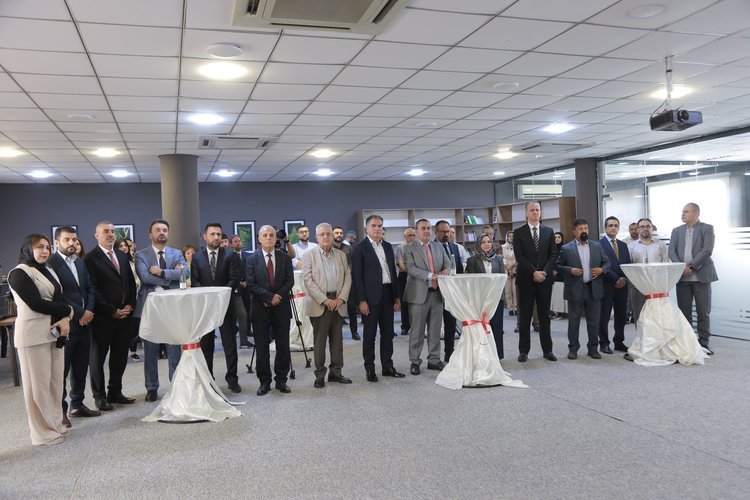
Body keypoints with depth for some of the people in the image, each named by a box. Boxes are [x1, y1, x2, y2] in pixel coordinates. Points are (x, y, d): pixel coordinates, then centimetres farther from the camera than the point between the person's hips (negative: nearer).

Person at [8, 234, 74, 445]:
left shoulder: (48, 272, 17)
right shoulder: (19, 273, -7)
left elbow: (61, 299, 10)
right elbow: (36, 303, -16)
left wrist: (64, 320, -10)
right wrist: (67, 311, -6)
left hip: (54, 332, 7)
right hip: (33, 334, -7)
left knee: (55, 380, 10)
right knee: (38, 384, 1)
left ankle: (55, 424, 23)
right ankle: (43, 433, 11)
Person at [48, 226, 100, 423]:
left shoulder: (80, 263, 14)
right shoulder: (51, 263, -11)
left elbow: (90, 289, 13)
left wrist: (88, 311, -3)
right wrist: (80, 313, -14)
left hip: (84, 322, 7)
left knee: (81, 367, 13)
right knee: (61, 369, 2)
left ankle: (77, 404, 25)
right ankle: (60, 410, 12)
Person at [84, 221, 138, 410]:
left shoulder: (122, 256, 14)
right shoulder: (90, 258, -7)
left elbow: (131, 282, 16)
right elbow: (92, 290, -12)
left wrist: (130, 305, 1)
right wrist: (112, 311, -12)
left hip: (124, 314, 6)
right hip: (102, 317, -6)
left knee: (120, 356, 11)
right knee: (97, 357, 7)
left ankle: (115, 392, 23)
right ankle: (100, 396, 17)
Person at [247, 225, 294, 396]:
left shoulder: (285, 258, 6)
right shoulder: (252, 258, 0)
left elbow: (290, 281, 1)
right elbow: (251, 284, -6)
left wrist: (278, 296, -13)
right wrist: (269, 297, -14)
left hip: (281, 307, 2)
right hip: (260, 309, -1)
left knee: (283, 346, 5)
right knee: (262, 348, 4)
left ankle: (281, 380, 17)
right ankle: (264, 382, 15)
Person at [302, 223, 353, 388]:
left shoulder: (341, 255, 11)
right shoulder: (309, 255, 0)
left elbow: (348, 277, 8)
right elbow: (308, 280, -8)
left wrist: (341, 298, -6)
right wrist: (325, 300, -14)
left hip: (338, 303, 4)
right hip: (319, 304, -3)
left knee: (337, 339, 9)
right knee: (319, 341, 2)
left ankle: (336, 372, 18)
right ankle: (320, 375, 9)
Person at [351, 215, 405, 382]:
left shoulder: (388, 246, 12)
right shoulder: (359, 248, -6)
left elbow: (393, 271, 15)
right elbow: (357, 276, -9)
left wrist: (397, 296, 11)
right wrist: (362, 300, -14)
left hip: (388, 295, 6)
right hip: (371, 297, -6)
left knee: (388, 333, 12)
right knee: (369, 335, 3)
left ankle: (387, 366, 23)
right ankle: (370, 369, 13)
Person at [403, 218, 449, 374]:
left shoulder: (438, 246, 13)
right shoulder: (410, 248, -3)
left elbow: (446, 263, 14)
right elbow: (411, 268, -15)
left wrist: (445, 270, -10)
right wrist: (431, 275, -25)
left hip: (437, 293, 5)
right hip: (419, 294, -5)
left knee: (435, 329, 12)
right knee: (417, 331, 3)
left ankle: (434, 359, 22)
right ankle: (415, 362, 13)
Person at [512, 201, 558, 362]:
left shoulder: (548, 231, 9)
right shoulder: (518, 233, 1)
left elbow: (553, 254, 5)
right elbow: (519, 257, -6)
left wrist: (544, 272, -9)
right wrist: (534, 273, -15)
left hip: (545, 279, 2)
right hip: (526, 280, -2)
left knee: (545, 316, 8)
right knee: (524, 316, 3)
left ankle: (547, 350, 15)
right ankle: (523, 351, 9)